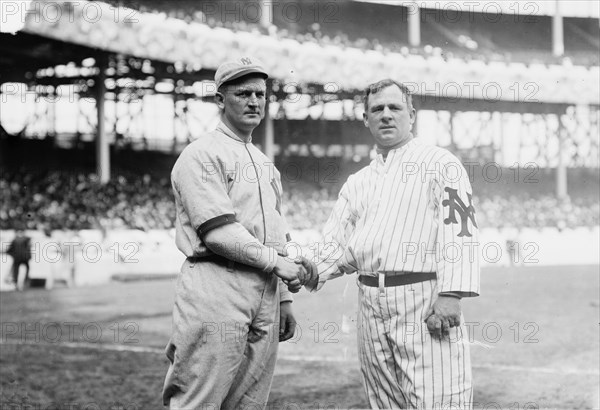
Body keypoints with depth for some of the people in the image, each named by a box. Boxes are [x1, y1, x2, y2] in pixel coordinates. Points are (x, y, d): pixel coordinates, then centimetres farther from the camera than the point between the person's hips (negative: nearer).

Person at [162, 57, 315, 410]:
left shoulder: (266, 164, 23)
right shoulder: (201, 155, -4)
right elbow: (217, 232, -14)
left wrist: (284, 298, 18)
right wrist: (276, 261, -10)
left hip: (266, 290, 8)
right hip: (217, 290, -8)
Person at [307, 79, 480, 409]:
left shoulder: (440, 163, 3)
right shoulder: (357, 182, 22)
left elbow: (458, 230, -8)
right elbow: (339, 244, 18)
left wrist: (451, 294, -20)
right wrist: (313, 272, -3)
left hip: (424, 299, -6)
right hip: (370, 304, 6)